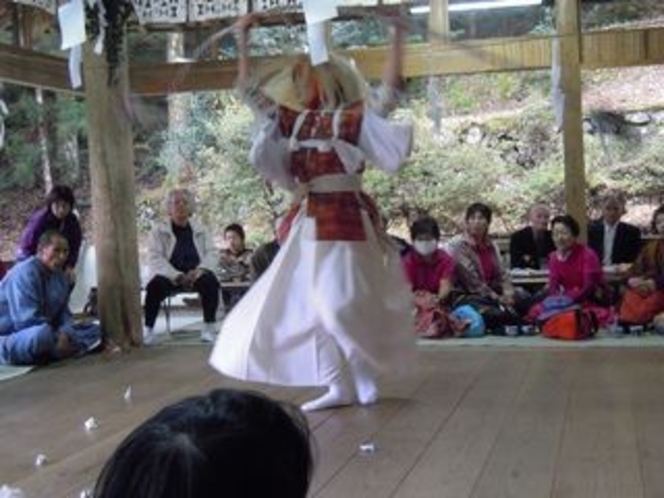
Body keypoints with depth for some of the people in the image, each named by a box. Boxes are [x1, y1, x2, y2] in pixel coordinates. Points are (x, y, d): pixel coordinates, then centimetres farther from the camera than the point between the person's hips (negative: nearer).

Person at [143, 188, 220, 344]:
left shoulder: (200, 231, 16)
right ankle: (148, 330, -26)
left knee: (210, 281, -31)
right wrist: (178, 276, -20)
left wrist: (198, 270, -17)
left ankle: (209, 327, -21)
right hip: (168, 276, -2)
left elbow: (212, 253, 6)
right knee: (156, 285, -34)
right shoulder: (158, 231, 7)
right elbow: (155, 258, -6)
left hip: (195, 275, 2)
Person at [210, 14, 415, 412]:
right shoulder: (294, 121, 12)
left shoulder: (354, 117, -2)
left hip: (346, 217, -6)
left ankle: (366, 379, 13)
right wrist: (243, 40, 16)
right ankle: (340, 387, 14)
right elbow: (250, 91, 17)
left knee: (341, 302, -8)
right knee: (308, 303, 6)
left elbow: (390, 90, -12)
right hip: (309, 222, 7)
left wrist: (398, 34, -14)